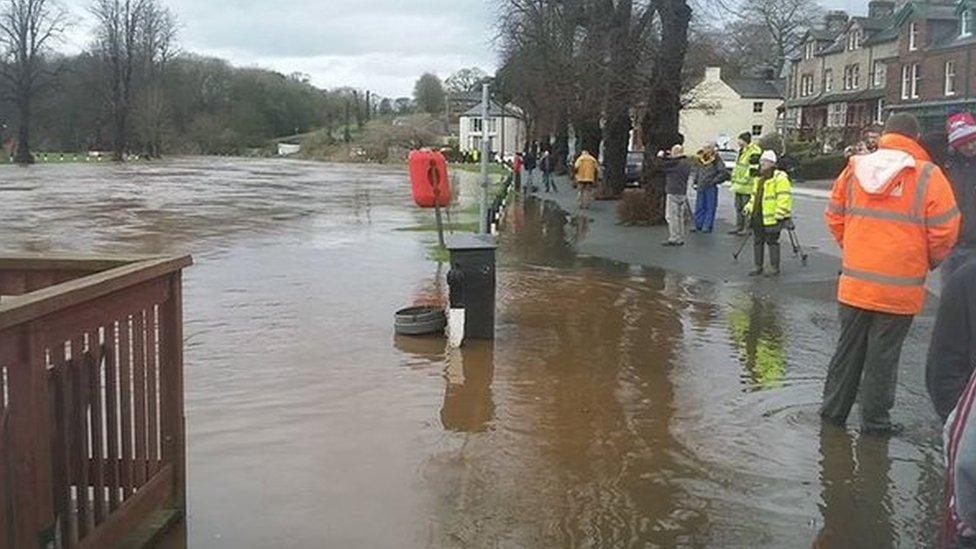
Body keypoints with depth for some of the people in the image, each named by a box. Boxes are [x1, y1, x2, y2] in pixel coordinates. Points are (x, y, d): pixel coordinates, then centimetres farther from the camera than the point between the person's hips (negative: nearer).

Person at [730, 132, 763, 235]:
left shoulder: (755, 152, -15)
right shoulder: (741, 151, 15)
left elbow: (753, 170, -19)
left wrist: (741, 183, -18)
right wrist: (734, 182, 17)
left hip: (747, 187, -9)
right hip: (739, 186, 9)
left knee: (746, 208, -5)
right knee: (738, 206, 15)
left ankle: (748, 228, 3)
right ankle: (739, 227, 24)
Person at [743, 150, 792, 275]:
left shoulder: (780, 178, -12)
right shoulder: (759, 178, 16)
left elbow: (784, 198, -17)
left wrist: (779, 216, -21)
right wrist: (749, 208, 16)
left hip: (772, 218, -8)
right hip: (758, 217, 8)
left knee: (772, 242, -1)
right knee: (758, 241, 11)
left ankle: (774, 268, 9)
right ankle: (759, 267, 20)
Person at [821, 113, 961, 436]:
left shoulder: (854, 170, 2)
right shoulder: (928, 176, -9)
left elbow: (835, 218, 9)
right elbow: (944, 231, -8)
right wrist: (930, 262, 10)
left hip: (855, 283, 4)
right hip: (899, 290, -3)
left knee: (848, 348, 16)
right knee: (883, 356, 7)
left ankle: (833, 409, 25)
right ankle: (875, 420, 17)